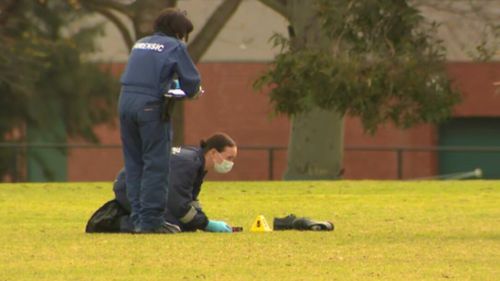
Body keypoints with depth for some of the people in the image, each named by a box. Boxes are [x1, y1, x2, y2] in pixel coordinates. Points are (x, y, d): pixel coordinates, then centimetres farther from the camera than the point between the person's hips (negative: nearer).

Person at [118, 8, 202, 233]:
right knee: (156, 166, -2)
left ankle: (138, 219, 10)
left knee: (133, 163, 11)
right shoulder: (174, 47, 3)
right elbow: (191, 81, 0)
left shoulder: (140, 44, 21)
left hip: (125, 102, 6)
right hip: (151, 106, -6)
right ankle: (151, 221, -5)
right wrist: (190, 92, 23)